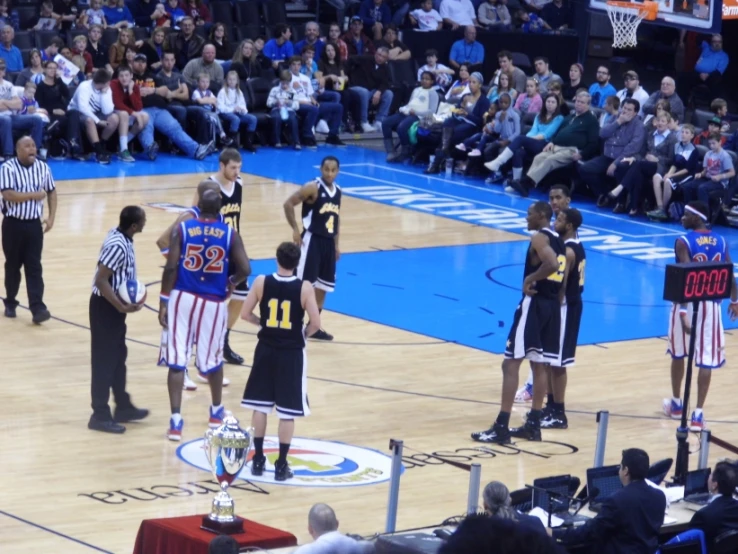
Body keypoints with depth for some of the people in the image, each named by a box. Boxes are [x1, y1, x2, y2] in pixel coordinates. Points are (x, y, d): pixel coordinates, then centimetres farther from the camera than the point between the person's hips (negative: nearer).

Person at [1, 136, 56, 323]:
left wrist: (51, 217, 2)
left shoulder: (43, 168, 2)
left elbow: (51, 192, 12)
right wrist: (34, 195, -19)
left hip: (34, 224, 3)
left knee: (34, 267, -2)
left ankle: (37, 308, -8)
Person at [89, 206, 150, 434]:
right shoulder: (118, 246, -25)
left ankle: (123, 407, 30)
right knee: (104, 361, -1)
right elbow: (101, 280, -28)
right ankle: (100, 415, 6)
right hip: (105, 307, -10)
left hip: (113, 306, 10)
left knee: (118, 356, 19)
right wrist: (122, 307, -25)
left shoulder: (121, 238, 4)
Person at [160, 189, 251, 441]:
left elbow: (171, 267, -8)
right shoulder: (230, 234, -2)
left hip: (182, 298, -1)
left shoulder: (182, 229, -4)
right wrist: (231, 283, 14)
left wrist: (164, 300, -1)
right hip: (213, 303, 1)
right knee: (212, 359, 19)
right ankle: (216, 411, 37)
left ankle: (176, 420, -8)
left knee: (177, 361, 0)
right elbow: (245, 270, -7)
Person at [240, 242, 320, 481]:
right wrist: (303, 333, 8)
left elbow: (245, 314, -4)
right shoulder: (304, 288, -13)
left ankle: (258, 459, 16)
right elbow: (316, 323, -13)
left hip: (266, 349, 2)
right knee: (287, 411, 5)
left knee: (260, 405, 14)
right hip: (292, 352, -2)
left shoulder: (261, 282, -8)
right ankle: (281, 465, 7)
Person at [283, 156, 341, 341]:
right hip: (312, 239, -8)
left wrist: (336, 244, 19)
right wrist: (295, 229, -16)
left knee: (323, 285, 12)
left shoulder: (337, 190, 9)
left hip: (328, 241, 8)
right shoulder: (313, 188, -14)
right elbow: (288, 203, -15)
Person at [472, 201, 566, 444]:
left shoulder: (539, 238, -13)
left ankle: (501, 427, -9)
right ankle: (533, 425, 17)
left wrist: (530, 278, -18)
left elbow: (551, 264, -30)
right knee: (539, 365, 14)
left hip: (535, 303, -9)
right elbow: (560, 271, 18)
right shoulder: (559, 241, 15)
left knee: (511, 364, -6)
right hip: (553, 305, 9)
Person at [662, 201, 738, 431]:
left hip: (688, 302, -3)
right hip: (711, 303, 3)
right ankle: (698, 414, -7)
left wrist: (683, 311, -24)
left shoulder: (683, 242, -12)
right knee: (706, 360, 0)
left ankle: (676, 404, 33)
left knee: (678, 354, 19)